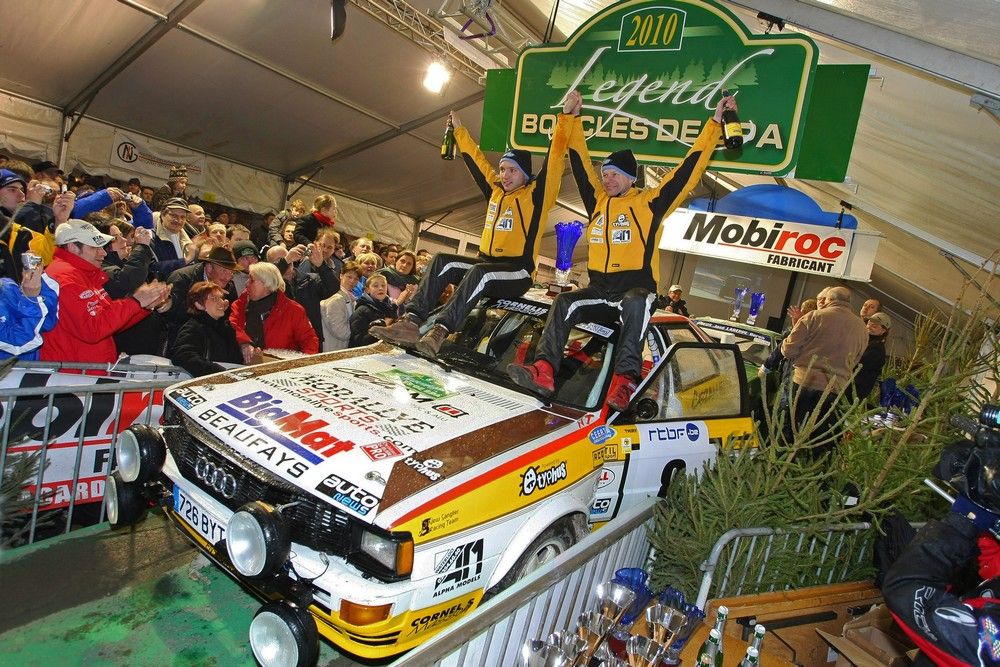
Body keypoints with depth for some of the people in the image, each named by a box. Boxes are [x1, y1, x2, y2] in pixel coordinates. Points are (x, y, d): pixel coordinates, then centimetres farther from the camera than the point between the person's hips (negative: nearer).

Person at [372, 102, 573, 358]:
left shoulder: (535, 194, 0)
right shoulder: (495, 191, 18)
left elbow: (556, 154, -7)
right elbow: (476, 159, 28)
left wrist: (565, 116, -7)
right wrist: (459, 130, 35)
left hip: (518, 273, -6)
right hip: (486, 262, 7)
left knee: (480, 272, -36)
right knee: (442, 260, -15)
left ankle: (440, 330, -46)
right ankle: (411, 321, -28)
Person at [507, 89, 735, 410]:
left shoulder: (649, 203, 4)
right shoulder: (598, 200, 17)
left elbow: (689, 169, 1)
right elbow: (579, 162, 19)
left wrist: (715, 122, 1)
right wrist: (573, 118, 18)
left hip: (637, 288, -4)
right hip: (599, 289, 5)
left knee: (635, 304, -38)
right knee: (564, 303, -21)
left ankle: (625, 379, -45)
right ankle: (544, 369, -34)